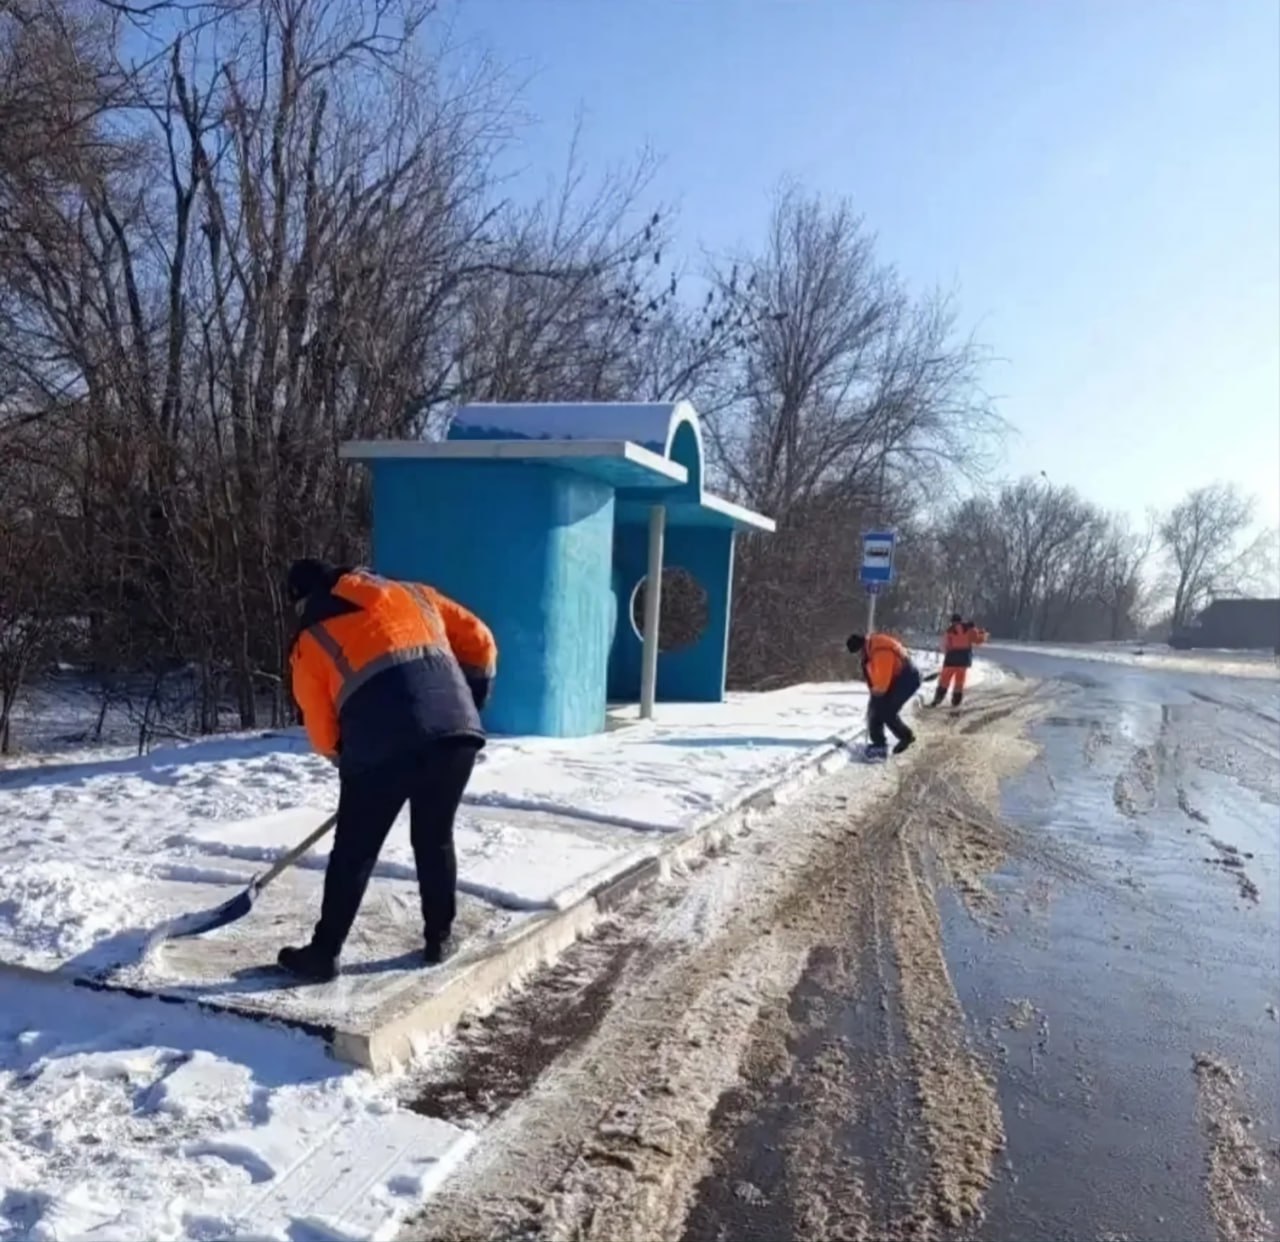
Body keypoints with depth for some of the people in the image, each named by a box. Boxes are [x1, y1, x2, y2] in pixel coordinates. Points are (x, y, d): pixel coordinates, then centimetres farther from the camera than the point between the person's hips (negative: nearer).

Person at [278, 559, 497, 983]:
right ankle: (439, 939, 31)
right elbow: (479, 643, 21)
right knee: (435, 839, 22)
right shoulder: (412, 594, 24)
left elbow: (322, 731, 15)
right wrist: (467, 705, 31)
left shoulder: (311, 641, 17)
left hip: (381, 748, -3)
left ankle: (323, 954, 23)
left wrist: (350, 759, 32)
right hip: (456, 734, 3)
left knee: (353, 851, 15)